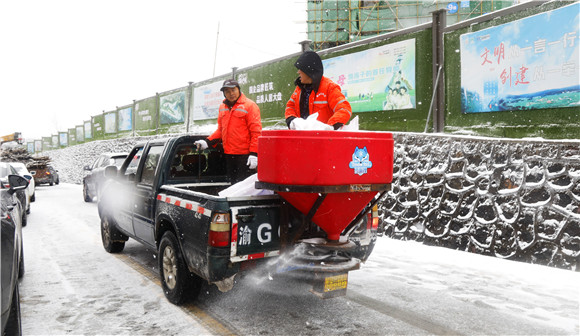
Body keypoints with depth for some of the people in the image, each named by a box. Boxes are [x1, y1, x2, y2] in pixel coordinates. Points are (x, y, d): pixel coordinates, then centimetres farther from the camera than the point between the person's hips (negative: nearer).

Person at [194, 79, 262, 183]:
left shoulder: (249, 105, -6)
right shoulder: (223, 107, 15)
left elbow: (256, 131, -11)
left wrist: (254, 153, -17)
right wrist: (207, 142, 7)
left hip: (245, 155, -7)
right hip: (228, 154, 7)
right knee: (234, 182, 14)